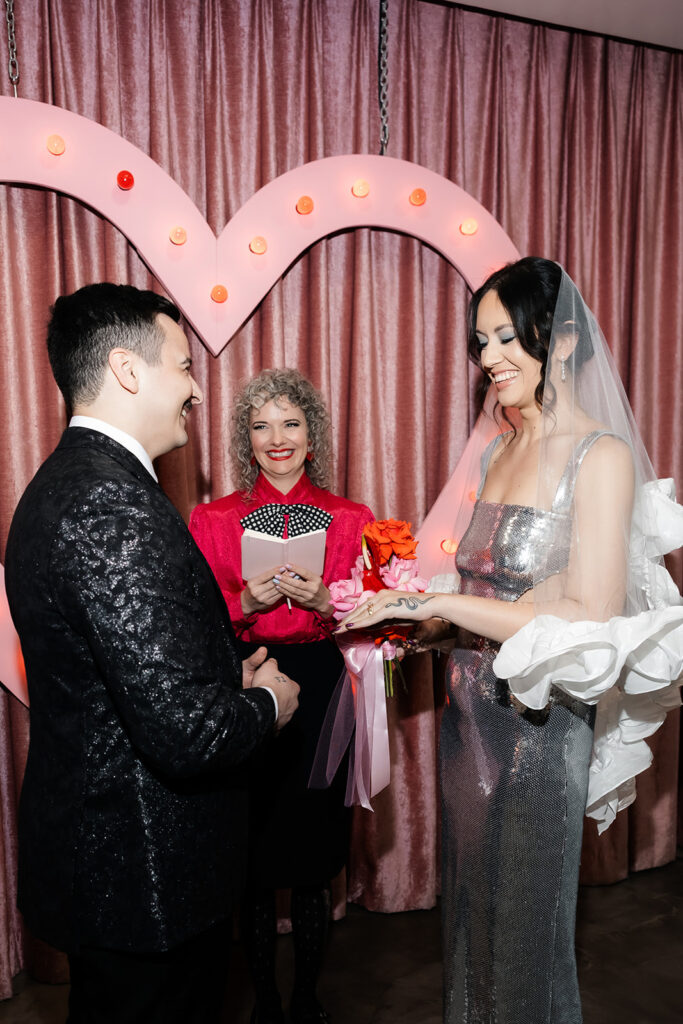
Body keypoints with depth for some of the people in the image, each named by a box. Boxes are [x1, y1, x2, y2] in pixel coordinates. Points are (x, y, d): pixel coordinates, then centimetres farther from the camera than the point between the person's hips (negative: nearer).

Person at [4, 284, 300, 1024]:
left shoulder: (65, 483, 5)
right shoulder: (114, 506, -28)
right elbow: (183, 730, -31)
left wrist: (228, 674, 6)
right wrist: (265, 703, -11)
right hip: (145, 877, -9)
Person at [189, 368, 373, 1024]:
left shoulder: (352, 520, 1)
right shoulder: (212, 520, 0)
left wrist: (322, 601, -16)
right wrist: (248, 602, -17)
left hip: (320, 697, 1)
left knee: (313, 862, 12)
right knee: (252, 865, 10)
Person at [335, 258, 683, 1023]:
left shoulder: (600, 456, -15)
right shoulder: (497, 447, 6)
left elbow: (593, 621, -21)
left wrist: (443, 603, -22)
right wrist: (418, 621, -4)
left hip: (538, 725, -6)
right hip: (469, 710, 6)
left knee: (523, 921, 15)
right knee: (468, 903, 23)